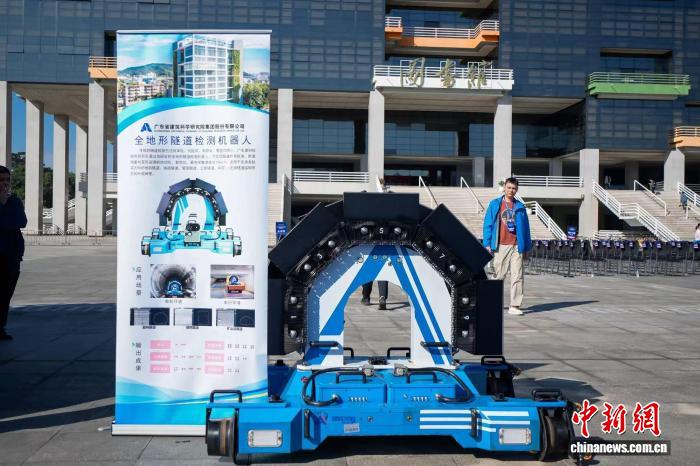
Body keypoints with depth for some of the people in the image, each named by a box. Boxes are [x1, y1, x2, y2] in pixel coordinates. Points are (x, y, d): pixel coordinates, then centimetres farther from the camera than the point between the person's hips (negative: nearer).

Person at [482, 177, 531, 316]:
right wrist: (487, 243, -5)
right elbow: (487, 224, 3)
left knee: (517, 276, -2)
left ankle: (514, 306, 1)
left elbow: (525, 227, 13)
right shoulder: (495, 204, 6)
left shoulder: (520, 207, 11)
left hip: (516, 246, 2)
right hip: (500, 246, -2)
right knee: (498, 276, 3)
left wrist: (526, 247, 9)